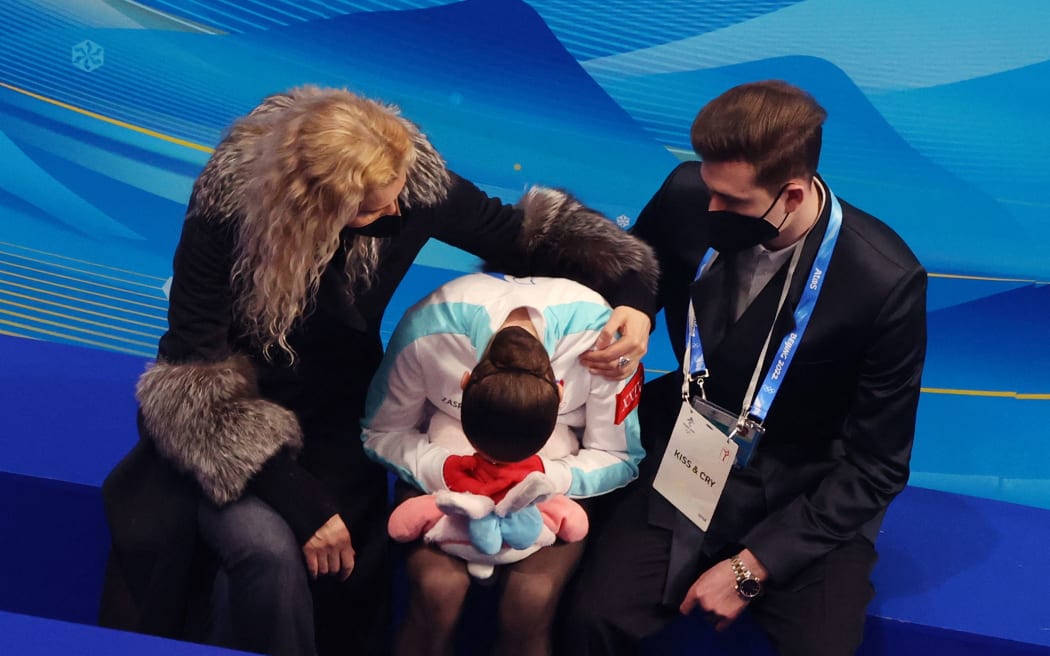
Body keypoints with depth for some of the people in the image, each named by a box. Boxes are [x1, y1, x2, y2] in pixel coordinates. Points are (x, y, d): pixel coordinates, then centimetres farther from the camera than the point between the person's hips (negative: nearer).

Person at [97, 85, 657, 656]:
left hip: (338, 420, 2)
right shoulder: (225, 208, -25)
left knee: (340, 568, -23)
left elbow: (527, 234, -3)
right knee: (270, 551, -29)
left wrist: (631, 294, -20)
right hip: (232, 425, -2)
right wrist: (301, 505, -29)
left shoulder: (414, 178, -18)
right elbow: (198, 385, -23)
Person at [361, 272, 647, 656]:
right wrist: (445, 469, -32)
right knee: (437, 590, -27)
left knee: (530, 603, -26)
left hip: (553, 471, 0)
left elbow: (619, 460, -13)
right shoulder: (426, 332, -30)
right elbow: (380, 434, -11)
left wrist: (547, 478, -33)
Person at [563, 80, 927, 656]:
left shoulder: (886, 280, -21)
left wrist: (752, 566, -15)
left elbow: (877, 466, -12)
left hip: (807, 498, -2)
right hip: (689, 465, 2)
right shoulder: (688, 198, -14)